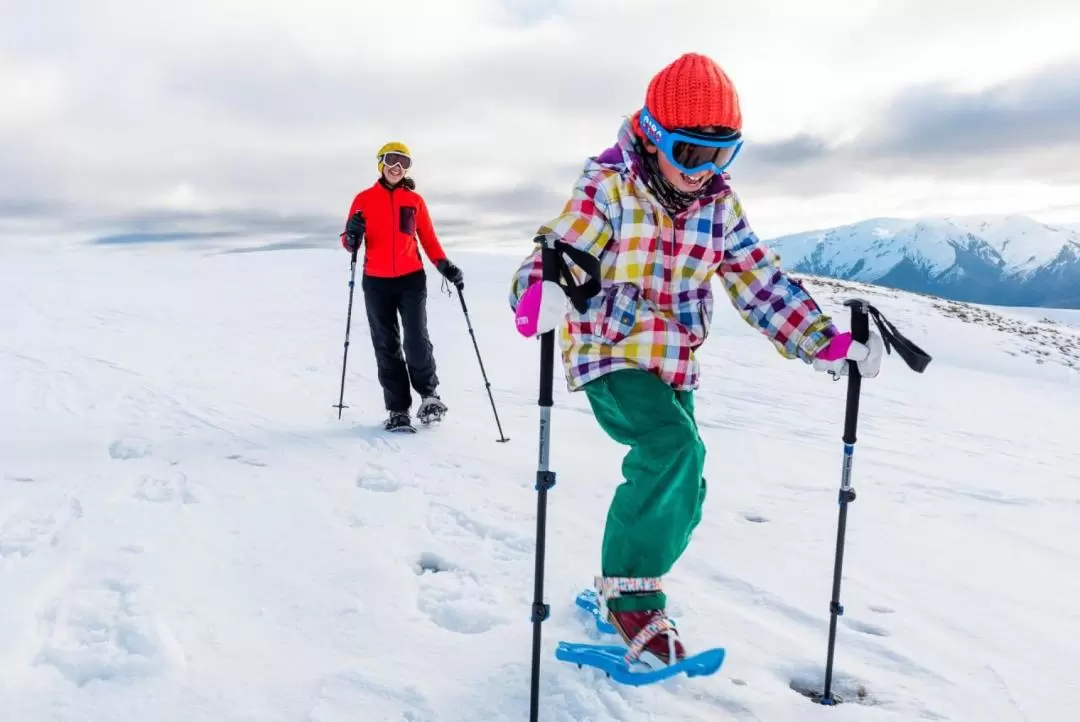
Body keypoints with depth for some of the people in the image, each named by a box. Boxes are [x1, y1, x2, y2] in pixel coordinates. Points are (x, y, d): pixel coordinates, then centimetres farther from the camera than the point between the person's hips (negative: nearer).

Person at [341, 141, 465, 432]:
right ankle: (397, 409, 10)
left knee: (417, 341, -11)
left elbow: (429, 239, 11)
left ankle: (429, 394, 13)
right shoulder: (364, 199, 6)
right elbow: (349, 244, 7)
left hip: (412, 279, -1)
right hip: (376, 282, 1)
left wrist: (445, 267, -2)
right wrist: (352, 236, -16)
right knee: (386, 347, 3)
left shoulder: (415, 200, 8)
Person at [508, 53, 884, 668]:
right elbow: (559, 254, -23)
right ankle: (632, 593, -10)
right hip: (610, 354, -6)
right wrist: (540, 293, -47)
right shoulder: (609, 186, -13)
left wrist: (827, 342, -5)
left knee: (680, 497, 10)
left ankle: (632, 586, 36)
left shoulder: (719, 203, 2)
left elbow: (762, 282, 4)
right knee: (676, 448, -29)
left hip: (675, 366, 6)